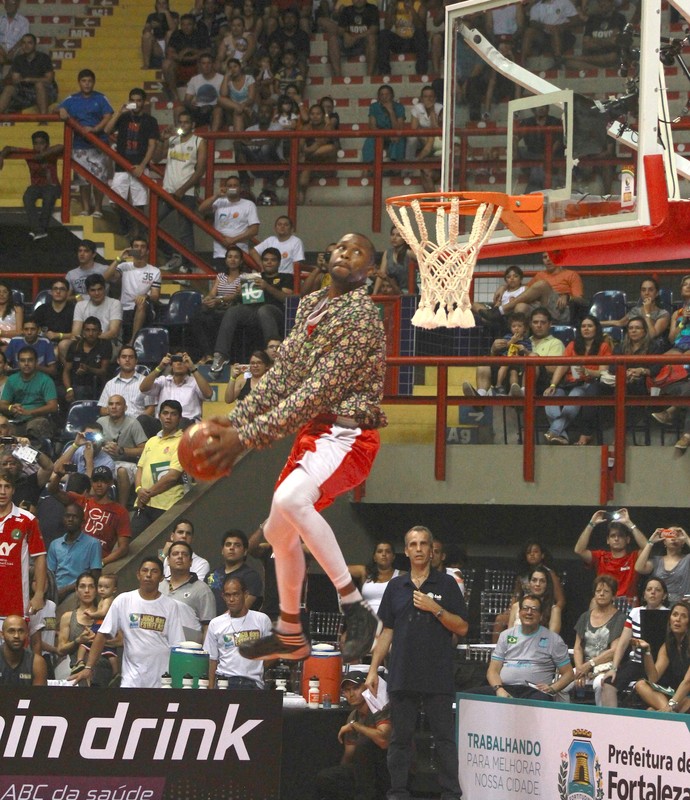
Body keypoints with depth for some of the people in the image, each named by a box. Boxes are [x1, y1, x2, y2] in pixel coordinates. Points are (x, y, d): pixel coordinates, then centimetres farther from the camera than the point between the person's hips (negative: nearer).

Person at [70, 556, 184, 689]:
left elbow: (177, 646, 3)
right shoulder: (123, 601, 3)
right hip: (132, 678, 0)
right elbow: (102, 636, 3)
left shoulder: (171, 606, 4)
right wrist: (88, 668, -5)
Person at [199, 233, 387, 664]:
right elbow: (282, 373, 13)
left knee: (290, 499, -35)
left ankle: (356, 609, -28)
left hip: (347, 437, -10)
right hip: (313, 434, 10)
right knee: (279, 532, 19)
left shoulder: (359, 317, -19)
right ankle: (289, 635, 38)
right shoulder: (310, 305, 10)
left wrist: (247, 437, -24)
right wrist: (235, 419, 1)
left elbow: (317, 393, -24)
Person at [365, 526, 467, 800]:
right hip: (402, 674, 3)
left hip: (438, 676, -3)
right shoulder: (396, 586, 12)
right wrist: (373, 669, 8)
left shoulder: (446, 584, 3)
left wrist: (435, 609, -13)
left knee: (444, 738, -3)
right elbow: (387, 632, 14)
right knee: (400, 738, 6)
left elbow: (462, 627, -1)